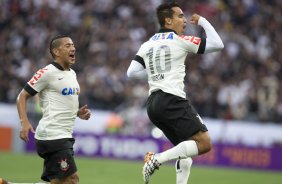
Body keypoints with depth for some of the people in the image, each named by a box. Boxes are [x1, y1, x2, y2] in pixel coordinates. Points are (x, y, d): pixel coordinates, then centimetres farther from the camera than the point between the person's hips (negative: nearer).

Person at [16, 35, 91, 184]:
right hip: (52, 136, -9)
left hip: (65, 137, 9)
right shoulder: (47, 72, -9)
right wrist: (24, 122, -21)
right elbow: (22, 96, -8)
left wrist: (78, 113, 9)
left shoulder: (72, 73, 16)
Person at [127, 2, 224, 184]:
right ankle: (157, 158, -23)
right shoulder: (180, 40, -2)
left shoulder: (147, 45, 17)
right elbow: (217, 44, -2)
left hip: (153, 103, 8)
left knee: (187, 151, 16)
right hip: (173, 100, -8)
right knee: (204, 143, -13)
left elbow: (132, 72, 11)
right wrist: (203, 21, 11)